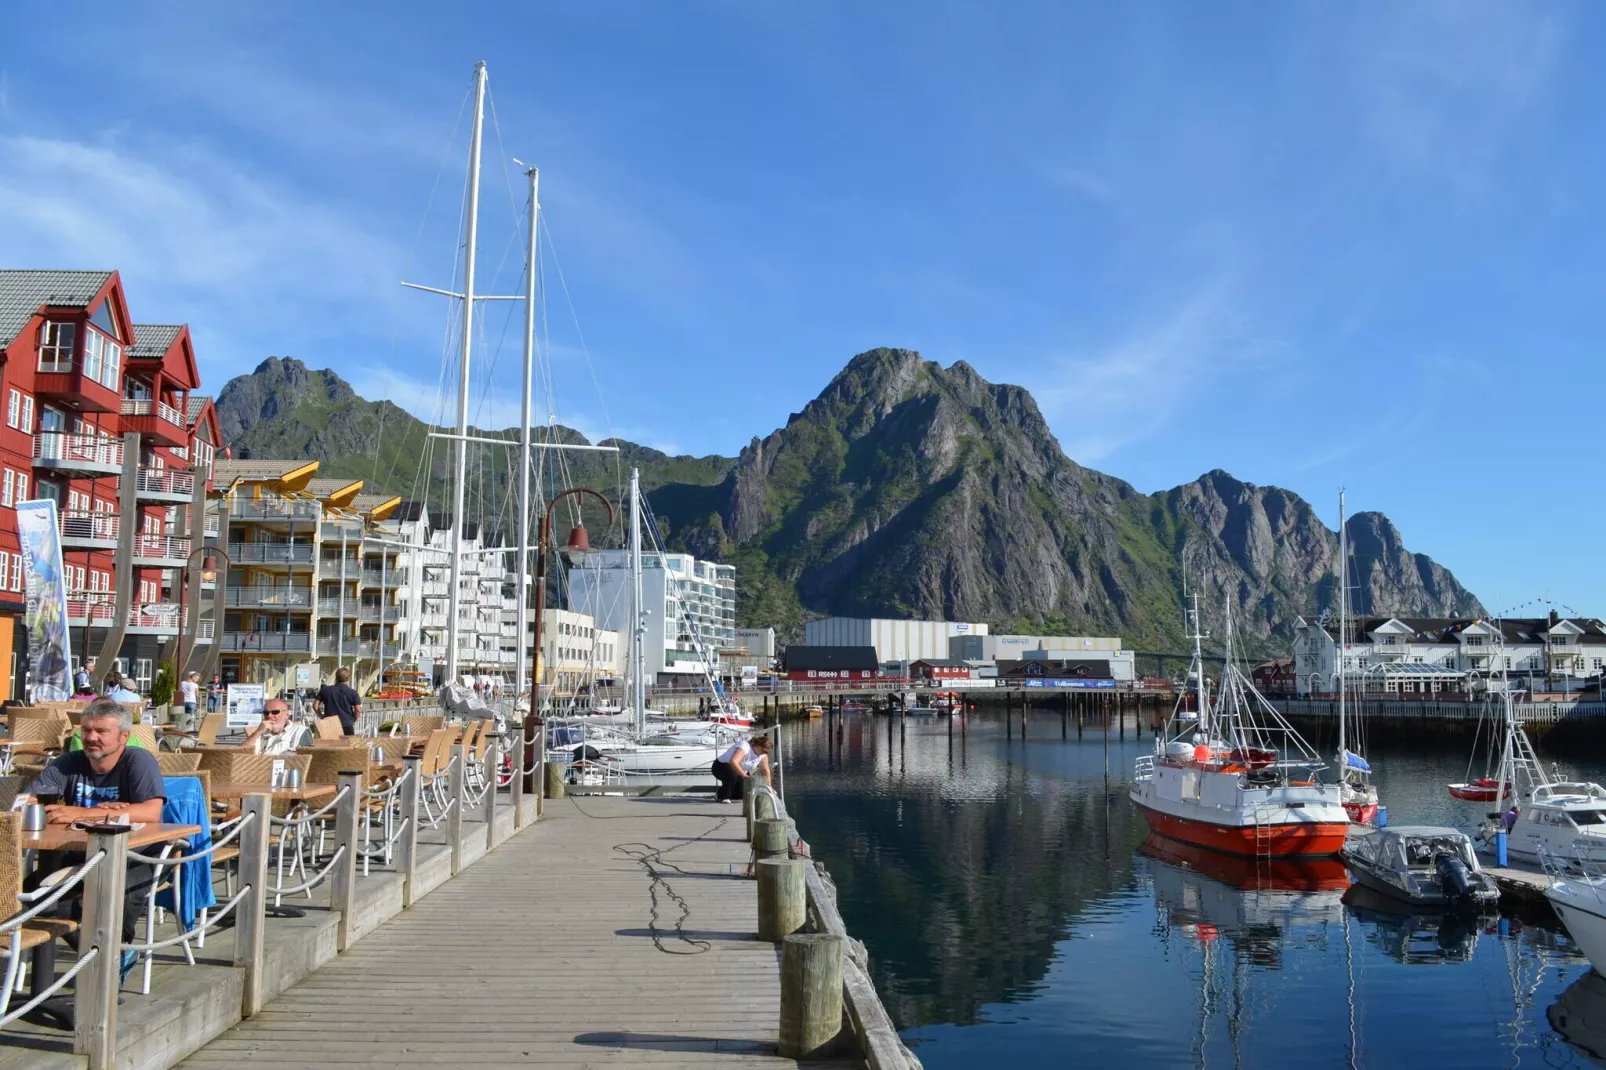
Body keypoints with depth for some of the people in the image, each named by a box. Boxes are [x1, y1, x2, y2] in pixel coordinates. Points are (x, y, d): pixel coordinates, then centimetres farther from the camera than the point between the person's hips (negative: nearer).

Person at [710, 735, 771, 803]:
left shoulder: (763, 754, -7)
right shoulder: (744, 746, -33)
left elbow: (765, 770, -2)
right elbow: (733, 761, -48)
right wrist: (744, 775, -48)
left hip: (739, 773, 8)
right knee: (732, 776, -40)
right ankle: (721, 797, -16)